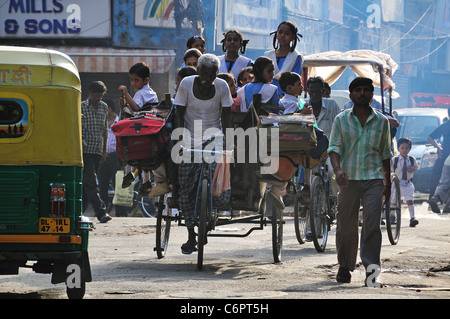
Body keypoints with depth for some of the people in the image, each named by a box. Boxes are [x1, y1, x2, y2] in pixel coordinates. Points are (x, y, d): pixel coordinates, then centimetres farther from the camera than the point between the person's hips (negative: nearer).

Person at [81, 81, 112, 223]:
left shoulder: (104, 107, 13)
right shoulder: (81, 107, -3)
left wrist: (104, 151, 16)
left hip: (97, 151, 5)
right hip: (85, 151, -5)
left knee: (87, 183, 7)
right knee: (91, 182, -12)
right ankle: (101, 212, -18)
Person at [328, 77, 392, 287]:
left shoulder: (381, 121, 9)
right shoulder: (341, 120, 6)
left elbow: (386, 154, 17)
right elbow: (334, 147, -2)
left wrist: (388, 184, 18)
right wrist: (337, 169, -21)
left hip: (373, 179, 0)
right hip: (348, 180, 0)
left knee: (372, 225, -12)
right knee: (345, 227, 5)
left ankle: (371, 273, -14)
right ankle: (344, 267, 23)